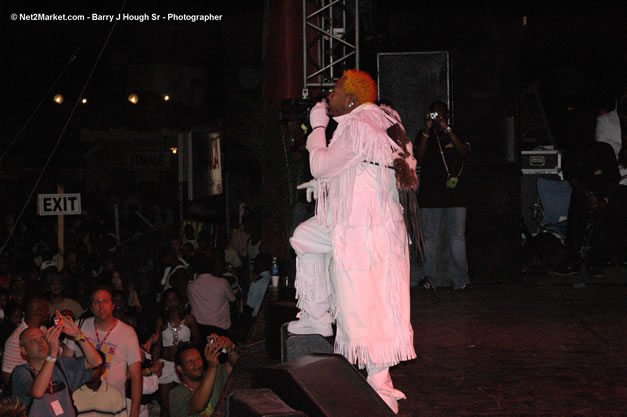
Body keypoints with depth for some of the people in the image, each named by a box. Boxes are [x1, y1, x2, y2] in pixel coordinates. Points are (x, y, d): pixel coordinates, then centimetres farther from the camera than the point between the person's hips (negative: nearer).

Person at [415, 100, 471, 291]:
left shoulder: (456, 134, 11)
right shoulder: (424, 135, 10)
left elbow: (464, 153, -9)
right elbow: (419, 157, -6)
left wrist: (447, 129, -15)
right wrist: (427, 129, -13)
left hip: (455, 192, 0)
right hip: (430, 194, 0)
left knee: (457, 237, -3)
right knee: (429, 237, 0)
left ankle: (460, 280, -2)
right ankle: (428, 277, 6)